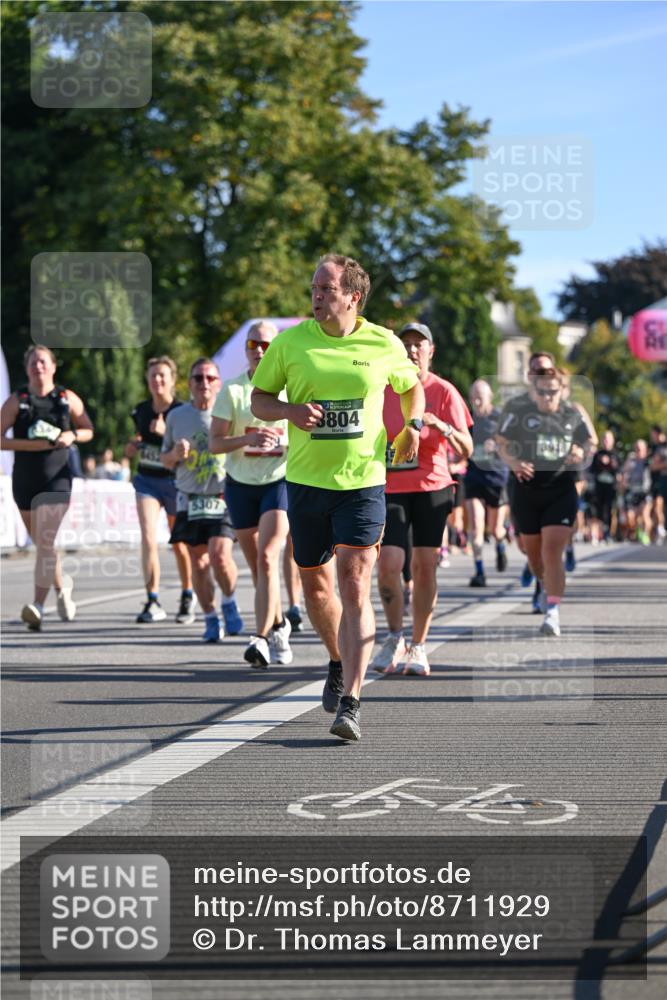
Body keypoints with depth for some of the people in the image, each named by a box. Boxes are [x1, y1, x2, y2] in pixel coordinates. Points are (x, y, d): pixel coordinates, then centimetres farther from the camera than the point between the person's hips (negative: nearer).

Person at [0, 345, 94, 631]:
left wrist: (72, 435, -9)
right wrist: (31, 444, -17)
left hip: (57, 480, -2)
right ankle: (62, 586, 40)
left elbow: (88, 430, 13)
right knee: (41, 543, 14)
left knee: (45, 541, -16)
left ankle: (38, 605, -20)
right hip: (24, 479, 2)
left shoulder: (68, 398, 3)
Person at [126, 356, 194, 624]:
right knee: (148, 539, -14)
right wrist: (132, 447, 1)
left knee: (179, 545, 11)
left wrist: (165, 432, -29)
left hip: (174, 481, -3)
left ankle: (187, 596, 33)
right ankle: (153, 602, -13)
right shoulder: (141, 411, 4)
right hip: (146, 480, 3)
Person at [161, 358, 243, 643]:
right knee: (198, 562, 3)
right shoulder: (177, 416, 8)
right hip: (190, 499, 3)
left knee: (220, 556, -16)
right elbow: (164, 460, 16)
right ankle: (210, 618, 16)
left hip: (223, 498, -3)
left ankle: (229, 602, 11)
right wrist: (175, 454, -6)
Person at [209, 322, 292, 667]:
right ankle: (278, 626, 31)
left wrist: (288, 439, -11)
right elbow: (214, 443, -5)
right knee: (256, 566, 9)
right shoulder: (231, 390, 0)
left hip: (280, 481, -2)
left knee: (266, 557, -19)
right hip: (240, 483, 2)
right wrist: (248, 438, -21)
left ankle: (262, 638, -22)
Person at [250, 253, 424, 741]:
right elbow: (259, 398, 7)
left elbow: (412, 387, 19)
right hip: (306, 480, 2)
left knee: (355, 587, -13)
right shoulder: (290, 342, 0)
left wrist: (413, 425, 1)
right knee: (315, 583, 13)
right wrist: (290, 411, -13)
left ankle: (351, 703, -16)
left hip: (363, 481, -2)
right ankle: (339, 662, 41)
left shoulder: (384, 345, 0)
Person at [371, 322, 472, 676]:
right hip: (389, 488, 0)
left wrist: (442, 426, -25)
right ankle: (394, 637, 6)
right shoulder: (380, 389, 2)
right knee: (388, 563, -14)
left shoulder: (443, 391, -2)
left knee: (424, 566, 1)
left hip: (432, 487, 0)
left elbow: (465, 450, -7)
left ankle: (417, 646, 13)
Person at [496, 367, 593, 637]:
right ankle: (547, 586, 45)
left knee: (552, 552, -14)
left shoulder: (573, 415, 6)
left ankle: (553, 611, -15)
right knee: (533, 553, 13)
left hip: (561, 493, -1)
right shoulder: (519, 413, 1)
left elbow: (585, 445, 15)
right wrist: (513, 462, -17)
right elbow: (502, 443, 3)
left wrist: (579, 455, -8)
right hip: (526, 491, 1)